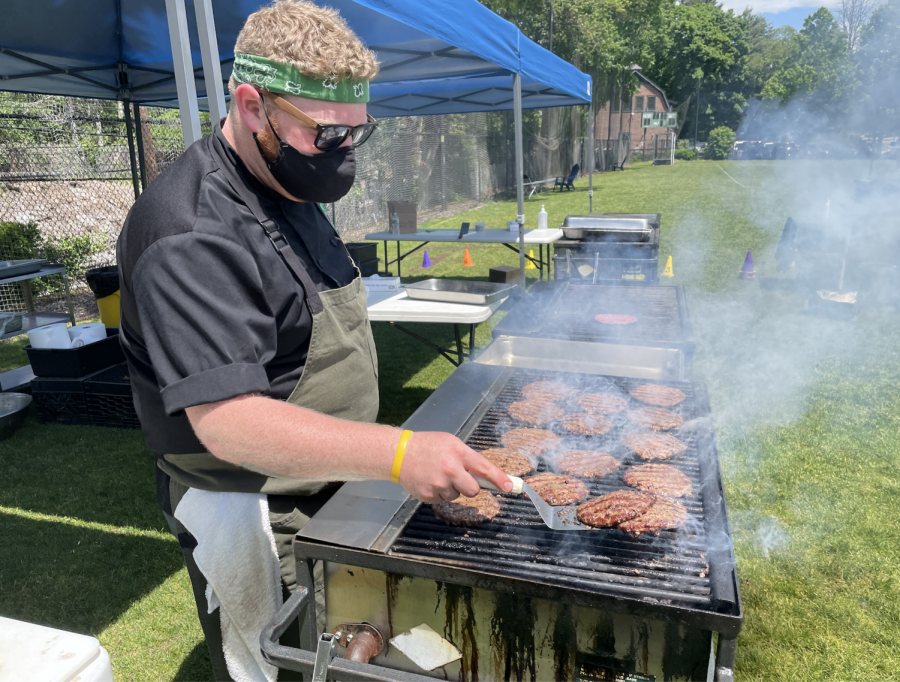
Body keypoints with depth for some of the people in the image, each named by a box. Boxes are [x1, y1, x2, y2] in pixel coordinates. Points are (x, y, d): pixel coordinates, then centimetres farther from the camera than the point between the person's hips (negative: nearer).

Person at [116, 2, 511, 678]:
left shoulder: (291, 186, 5)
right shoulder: (192, 235, -28)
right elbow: (227, 421, -34)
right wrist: (399, 452, -41)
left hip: (331, 493, 9)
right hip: (260, 534, -8)